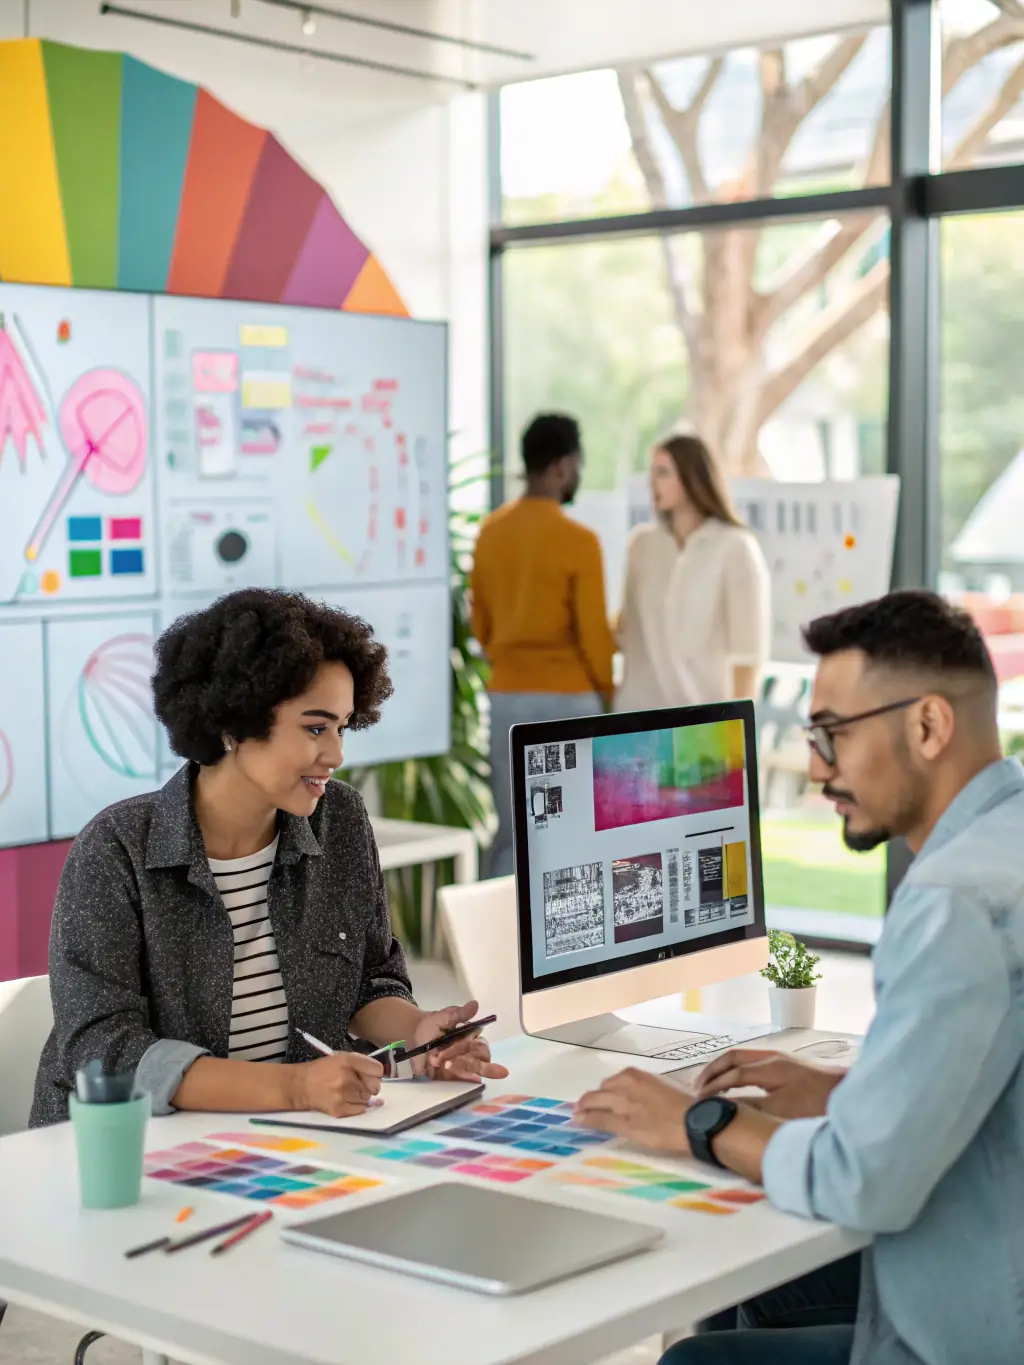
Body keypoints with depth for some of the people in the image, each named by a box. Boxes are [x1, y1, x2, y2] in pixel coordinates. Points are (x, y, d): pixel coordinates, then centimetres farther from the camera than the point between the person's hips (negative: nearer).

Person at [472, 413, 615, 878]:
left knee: (511, 832, 10)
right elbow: (593, 632, -9)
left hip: (506, 697, 5)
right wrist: (608, 692, 5)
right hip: (568, 699, -5)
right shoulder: (578, 539, -12)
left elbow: (480, 623, 11)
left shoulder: (490, 530, 4)